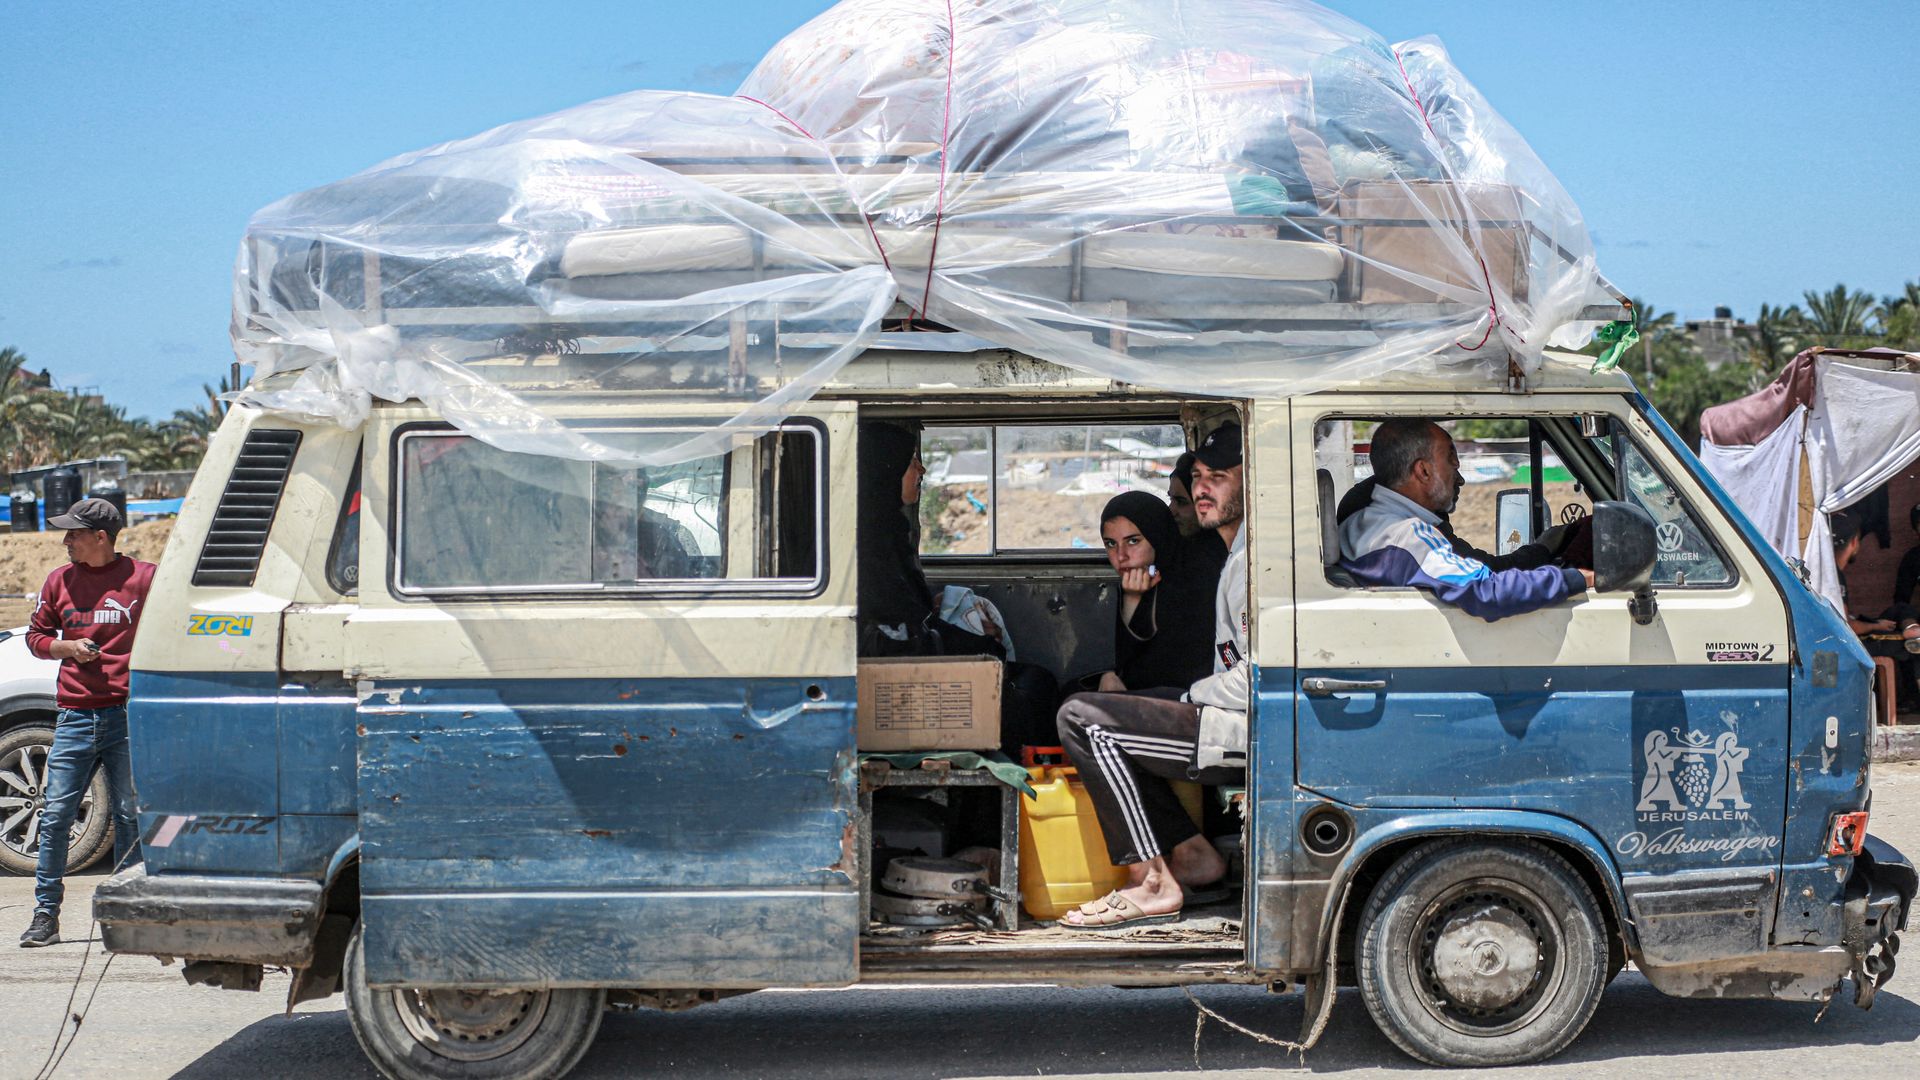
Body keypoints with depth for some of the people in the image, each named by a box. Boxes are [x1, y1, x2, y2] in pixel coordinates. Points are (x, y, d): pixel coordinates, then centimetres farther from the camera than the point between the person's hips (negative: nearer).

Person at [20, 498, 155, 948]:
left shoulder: (144, 578, 1)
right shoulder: (60, 581, 12)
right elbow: (36, 635, 19)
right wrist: (68, 647, -1)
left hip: (128, 713, -3)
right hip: (76, 714, 3)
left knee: (130, 817, 1)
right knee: (56, 815, -1)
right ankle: (46, 915, 5)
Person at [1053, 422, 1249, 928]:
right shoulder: (1237, 556, 20)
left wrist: (1190, 698, -7)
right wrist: (1188, 703, 10)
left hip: (1253, 735, -11)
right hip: (1237, 725, 11)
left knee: (1081, 719, -18)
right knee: (1102, 722, 20)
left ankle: (1153, 884, -14)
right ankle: (1192, 854, 11)